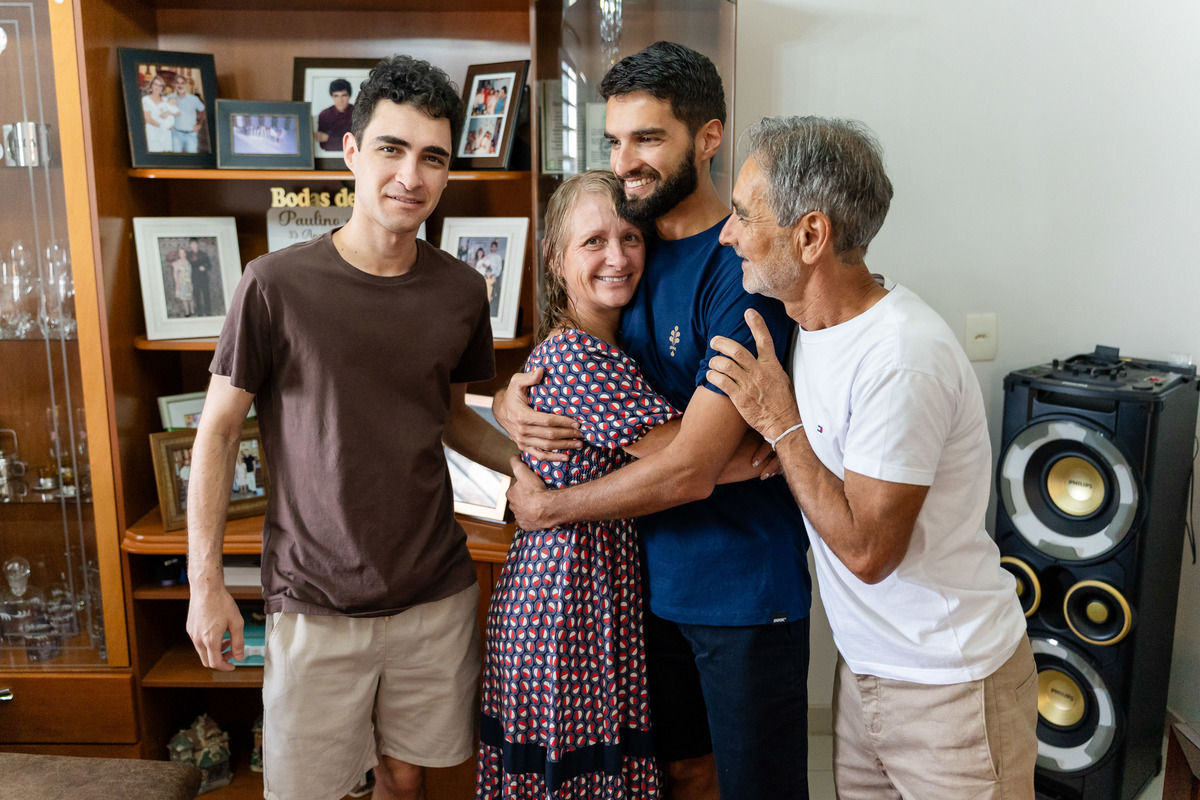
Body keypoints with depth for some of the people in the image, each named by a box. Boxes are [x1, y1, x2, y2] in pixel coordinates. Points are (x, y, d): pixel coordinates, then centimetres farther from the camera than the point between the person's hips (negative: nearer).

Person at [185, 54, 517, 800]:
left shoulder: (462, 290, -1)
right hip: (317, 603, -3)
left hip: (437, 594, 3)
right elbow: (219, 430, -4)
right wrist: (206, 582, -4)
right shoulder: (277, 284, -12)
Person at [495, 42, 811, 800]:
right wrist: (512, 405, -14)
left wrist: (546, 506, -12)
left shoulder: (741, 267, -21)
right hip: (651, 574, 6)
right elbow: (558, 364, 11)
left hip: (744, 586, -6)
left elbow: (690, 470, -25)